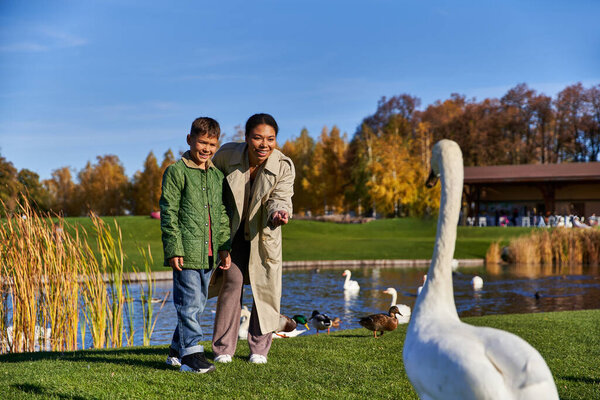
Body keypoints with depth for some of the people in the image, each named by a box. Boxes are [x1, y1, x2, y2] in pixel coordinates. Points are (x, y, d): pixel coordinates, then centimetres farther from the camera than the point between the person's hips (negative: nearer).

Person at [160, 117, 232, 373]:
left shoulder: (217, 176, 15)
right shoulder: (176, 172, -4)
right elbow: (168, 213, -8)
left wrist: (225, 247, 13)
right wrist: (173, 249, -14)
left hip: (209, 254, 7)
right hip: (186, 252, -7)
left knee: (198, 304, 12)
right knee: (189, 303, -8)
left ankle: (177, 351, 24)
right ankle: (191, 354, -3)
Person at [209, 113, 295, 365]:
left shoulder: (284, 166, -19)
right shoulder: (227, 155, -17)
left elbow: (280, 198, -23)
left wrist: (279, 213, -47)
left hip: (264, 233, 1)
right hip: (234, 230, 0)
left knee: (265, 285, 4)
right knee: (232, 281, -4)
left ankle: (259, 347, 18)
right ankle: (223, 348, 6)